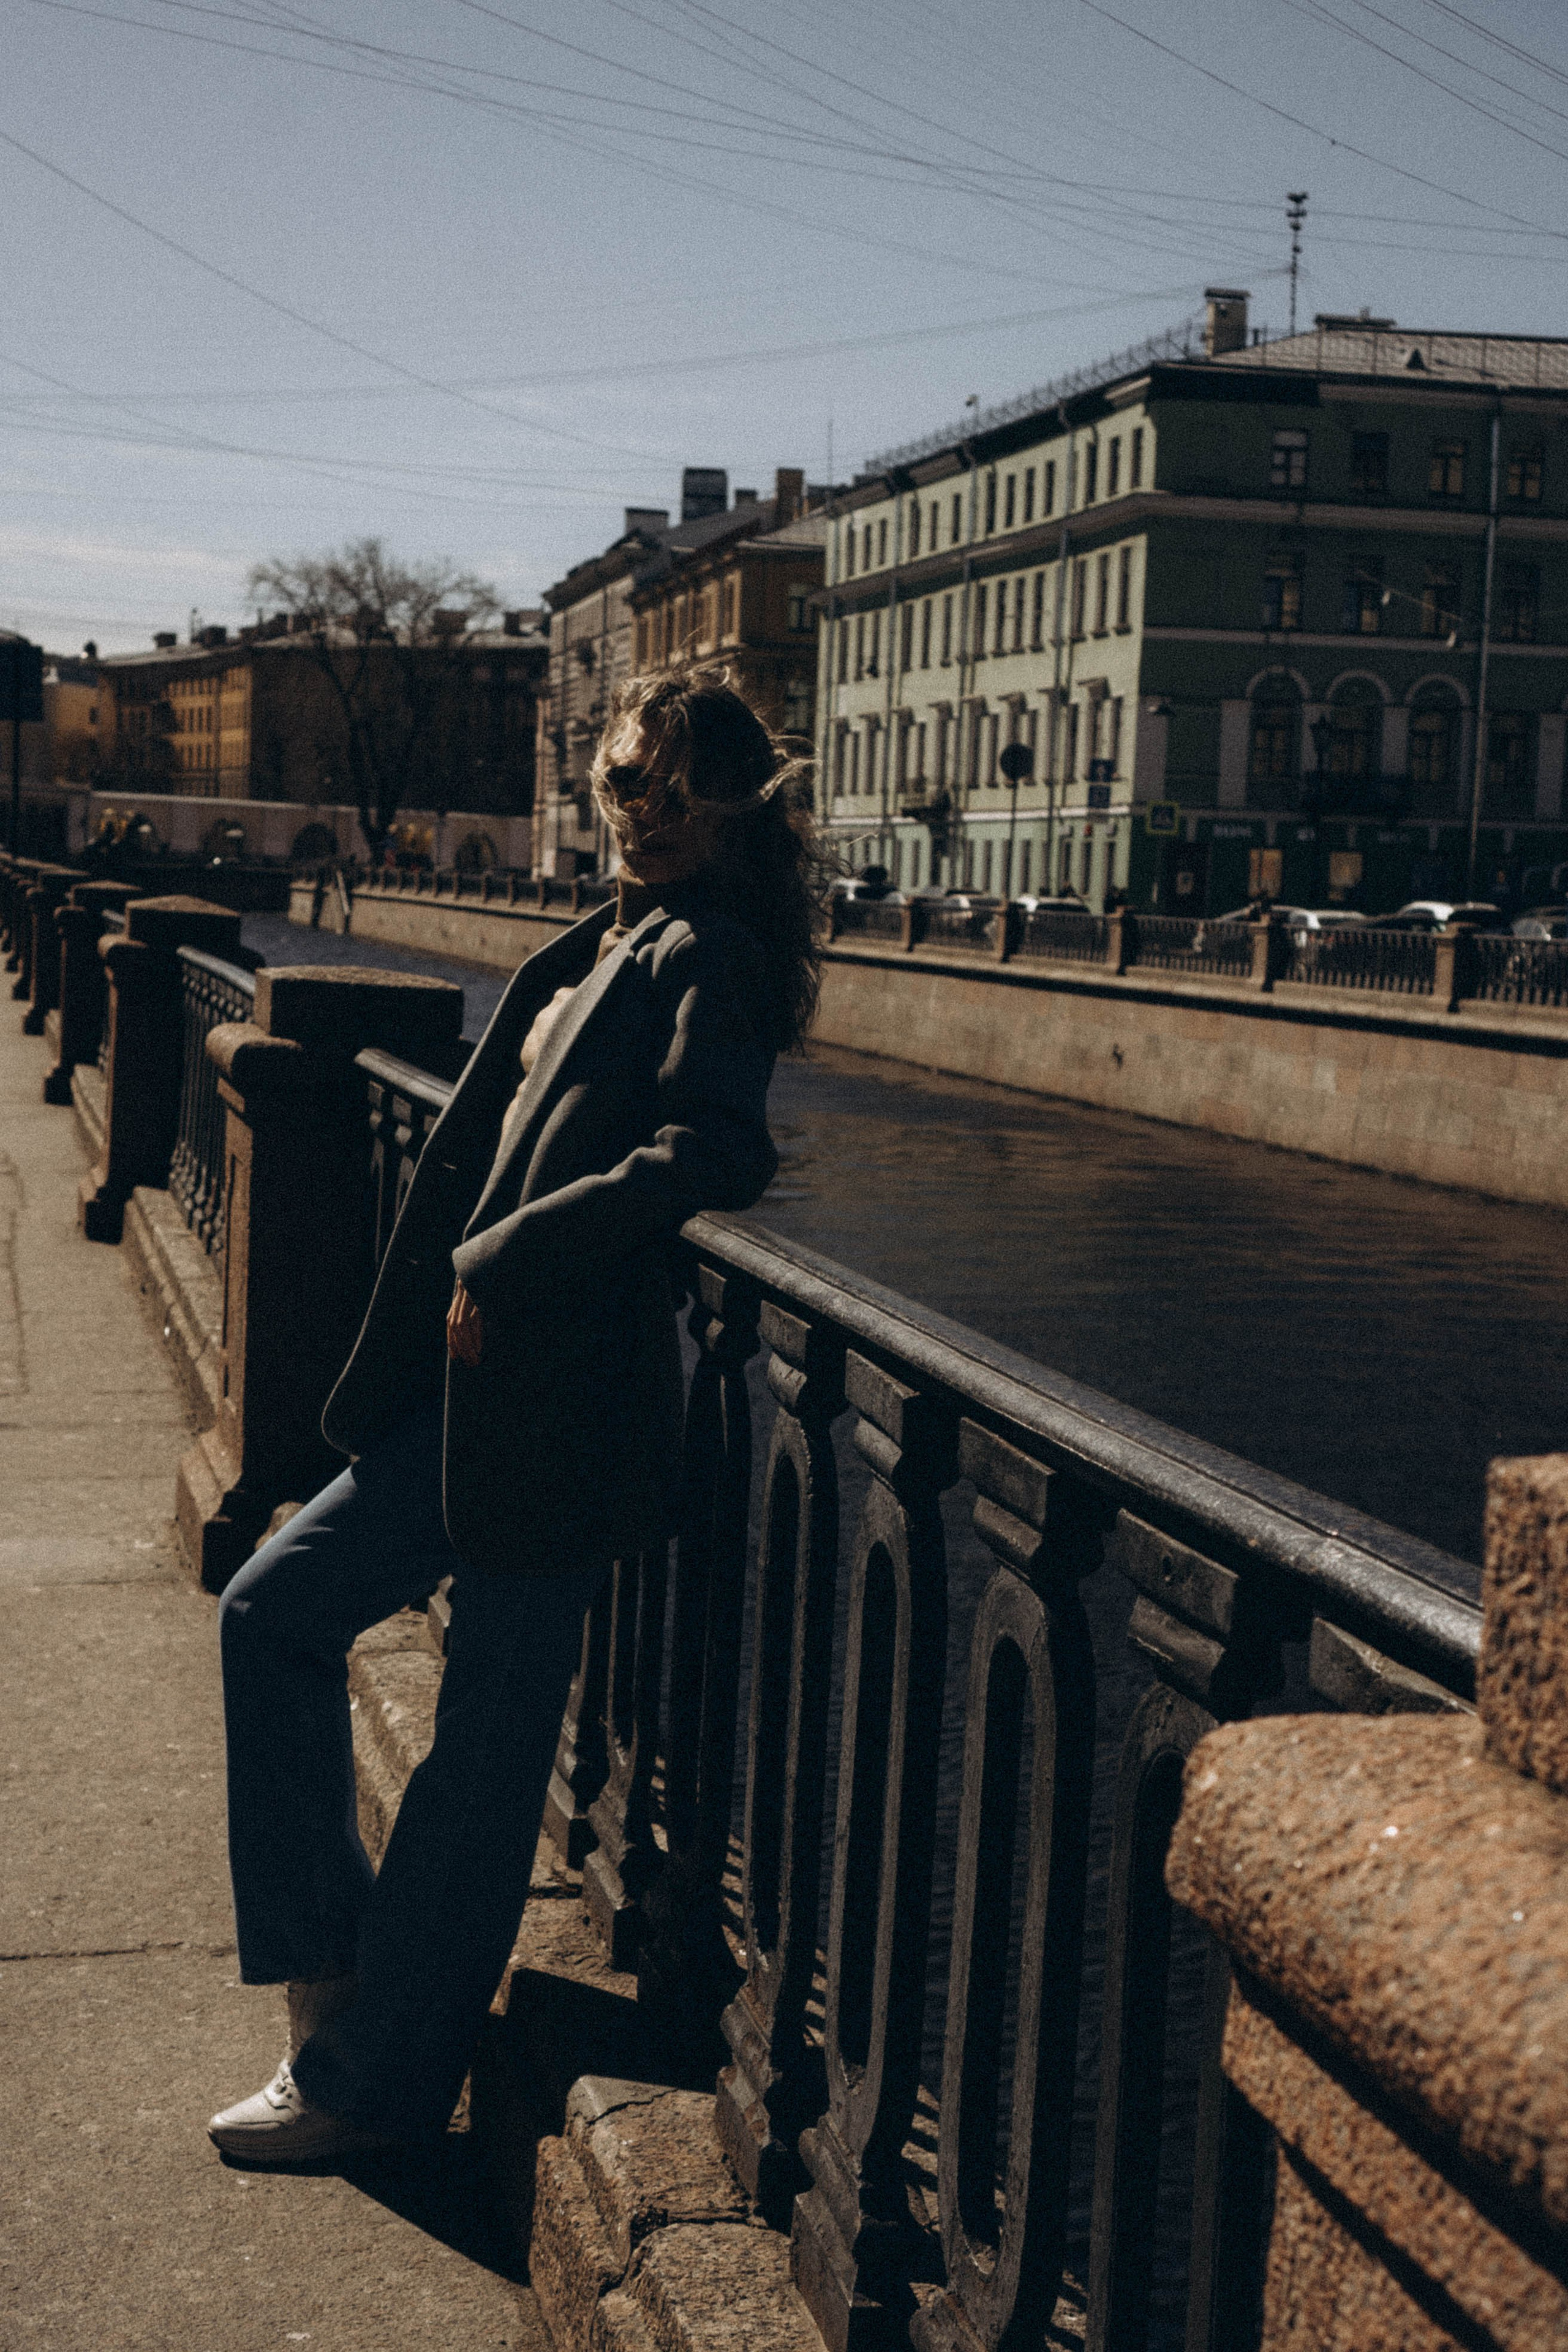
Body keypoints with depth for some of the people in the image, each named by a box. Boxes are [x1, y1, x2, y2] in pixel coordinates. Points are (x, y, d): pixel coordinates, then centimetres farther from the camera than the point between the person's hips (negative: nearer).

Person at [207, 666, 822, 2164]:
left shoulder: (707, 957, -10)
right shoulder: (606, 945, 16)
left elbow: (719, 1152, -26)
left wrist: (508, 1259, -21)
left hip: (562, 1405, -10)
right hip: (476, 1394, 10)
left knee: (485, 1748, 1)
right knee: (273, 1615, 14)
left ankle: (372, 2083, 14)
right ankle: (329, 1955, 24)